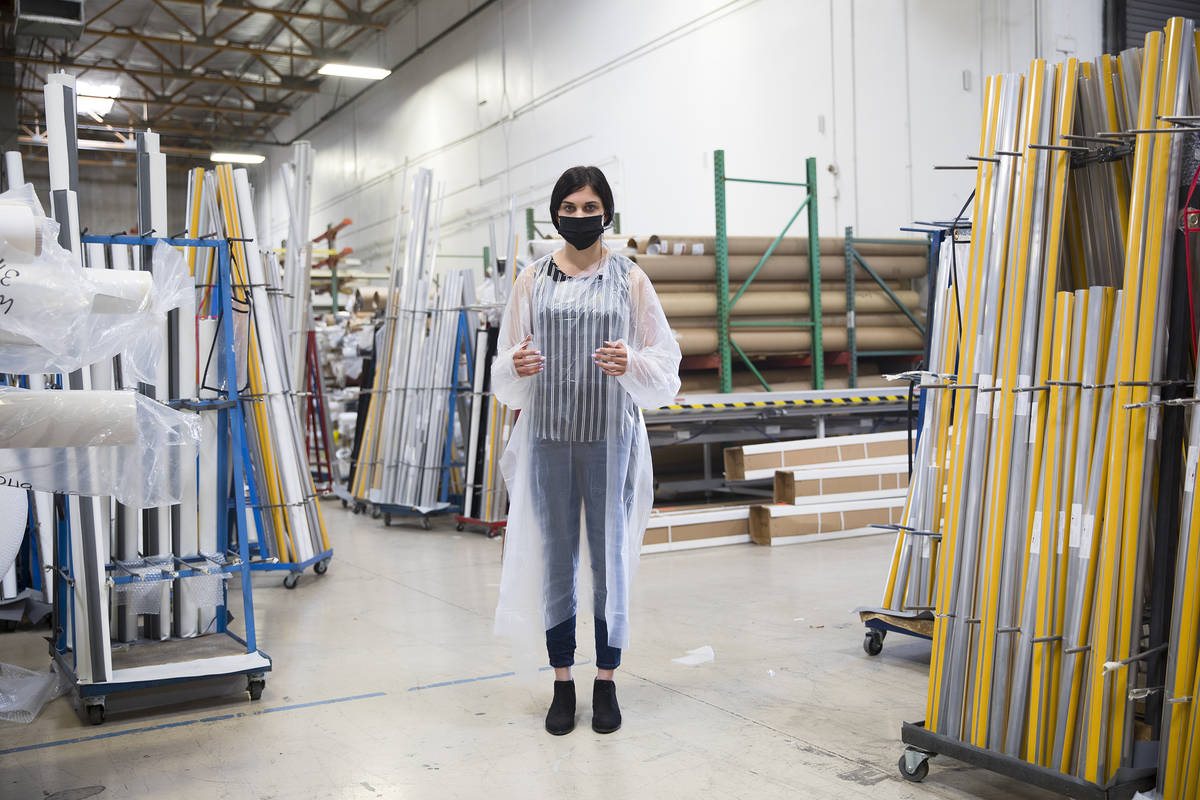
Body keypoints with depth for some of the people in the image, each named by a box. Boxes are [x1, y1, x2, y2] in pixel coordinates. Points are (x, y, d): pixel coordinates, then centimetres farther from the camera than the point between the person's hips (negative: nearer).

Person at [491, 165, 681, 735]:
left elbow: (665, 363, 1)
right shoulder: (532, 280, 6)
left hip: (609, 437, -1)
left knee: (610, 558, 5)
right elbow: (506, 362, 9)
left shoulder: (630, 279, 2)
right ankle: (562, 684, 21)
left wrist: (630, 364, -19)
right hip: (548, 436, 1)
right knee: (555, 560, 7)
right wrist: (516, 365, -14)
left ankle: (606, 684, 20)